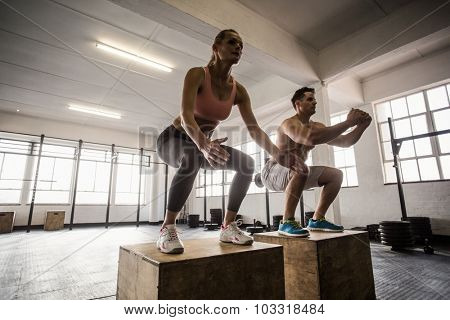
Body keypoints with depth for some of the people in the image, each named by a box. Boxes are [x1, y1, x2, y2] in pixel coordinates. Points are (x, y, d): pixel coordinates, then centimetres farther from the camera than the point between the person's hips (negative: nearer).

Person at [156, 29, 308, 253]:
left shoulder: (238, 90, -3)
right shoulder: (197, 74, -18)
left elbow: (254, 129, -12)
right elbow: (186, 115, -34)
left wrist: (278, 155, -27)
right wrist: (203, 144, -54)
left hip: (201, 146, 5)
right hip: (173, 140, -5)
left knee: (247, 163, -13)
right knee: (192, 158, -40)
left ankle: (228, 227, -5)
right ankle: (167, 229, -25)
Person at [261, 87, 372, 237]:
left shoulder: (316, 126, 7)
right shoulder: (290, 123, -21)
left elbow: (344, 142, 7)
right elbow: (311, 139, -41)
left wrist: (361, 126, -10)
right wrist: (348, 123, -33)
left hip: (293, 173, 9)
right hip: (273, 172, -8)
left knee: (336, 175, 4)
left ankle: (317, 220, 7)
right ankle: (287, 222, -27)